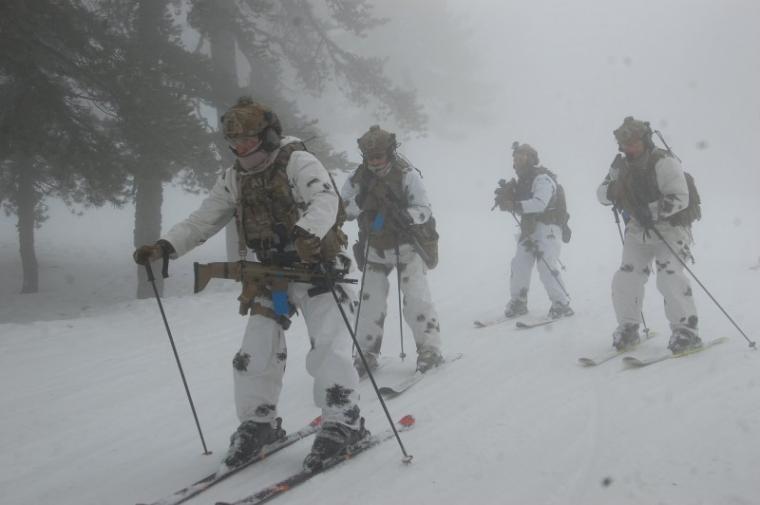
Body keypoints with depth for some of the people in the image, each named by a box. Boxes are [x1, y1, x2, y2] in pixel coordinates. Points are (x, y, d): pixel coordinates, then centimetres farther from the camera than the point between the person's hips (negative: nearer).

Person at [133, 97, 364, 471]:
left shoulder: (298, 162, -11)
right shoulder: (234, 179, 9)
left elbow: (326, 200, -28)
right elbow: (202, 220, 10)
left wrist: (307, 232, -49)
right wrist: (164, 247, -5)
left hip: (314, 267, -6)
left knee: (328, 348, -14)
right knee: (254, 352, 2)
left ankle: (343, 423, -2)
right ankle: (257, 423, 17)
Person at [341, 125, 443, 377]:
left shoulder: (407, 175, -11)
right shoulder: (358, 179, 0)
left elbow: (424, 210, -15)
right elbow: (341, 210, 0)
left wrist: (404, 216, -36)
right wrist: (361, 203, -20)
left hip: (407, 247, -3)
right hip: (375, 250, 3)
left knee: (416, 297, -12)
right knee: (371, 301, -2)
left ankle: (429, 348, -3)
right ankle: (367, 354, 10)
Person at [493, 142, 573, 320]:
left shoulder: (542, 178, -13)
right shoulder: (523, 180, 16)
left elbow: (540, 204, -29)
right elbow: (522, 209, 14)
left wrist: (514, 205, -36)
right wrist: (508, 196, -4)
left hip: (548, 227, -8)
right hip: (530, 228, 8)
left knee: (546, 265, -17)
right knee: (519, 264, 2)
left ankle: (561, 304, -9)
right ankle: (518, 302, 16)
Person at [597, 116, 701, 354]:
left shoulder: (664, 163, -17)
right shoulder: (622, 165, 4)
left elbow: (680, 198, -23)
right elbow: (602, 193, 6)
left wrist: (651, 211, -34)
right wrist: (613, 190, -17)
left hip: (669, 229, -6)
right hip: (638, 231, 6)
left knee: (669, 276, -21)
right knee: (625, 278, -1)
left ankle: (686, 330, -13)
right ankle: (628, 329, 14)